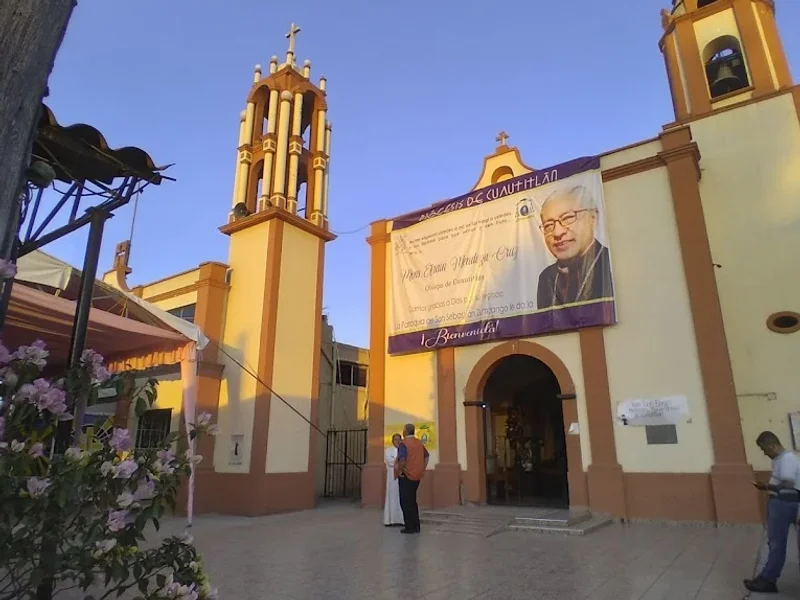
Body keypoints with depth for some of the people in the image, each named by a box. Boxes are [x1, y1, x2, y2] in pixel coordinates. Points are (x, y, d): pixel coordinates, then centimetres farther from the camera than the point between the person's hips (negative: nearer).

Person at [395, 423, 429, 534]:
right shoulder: (419, 443, 8)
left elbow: (402, 459, -28)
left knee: (406, 502, 3)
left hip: (406, 476, -7)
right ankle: (416, 526, 20)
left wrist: (399, 471, -14)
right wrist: (423, 469, 18)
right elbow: (427, 456, 18)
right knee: (412, 501, 17)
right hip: (417, 476, 7)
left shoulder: (403, 443, -15)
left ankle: (410, 527, 5)